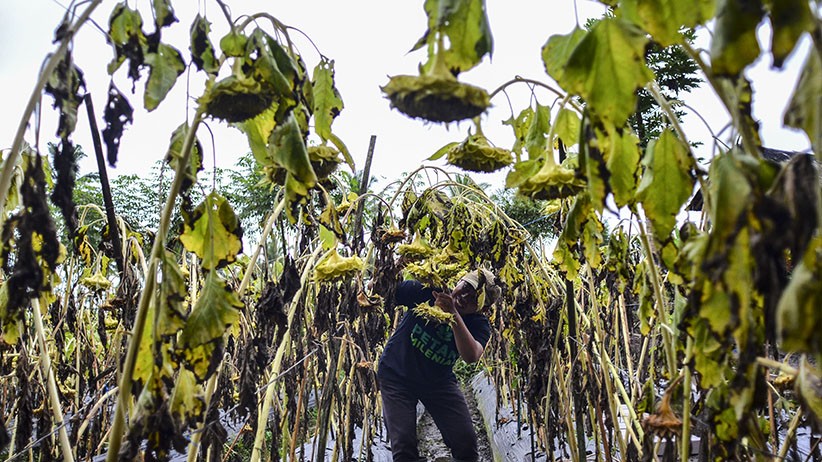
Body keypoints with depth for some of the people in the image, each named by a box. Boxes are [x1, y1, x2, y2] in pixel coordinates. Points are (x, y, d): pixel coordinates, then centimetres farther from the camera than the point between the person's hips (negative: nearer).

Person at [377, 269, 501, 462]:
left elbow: (471, 356, -36)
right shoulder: (428, 290, -18)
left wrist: (454, 315, -46)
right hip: (396, 375, -1)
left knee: (466, 442, -4)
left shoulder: (478, 324, -16)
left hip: (439, 380, 2)